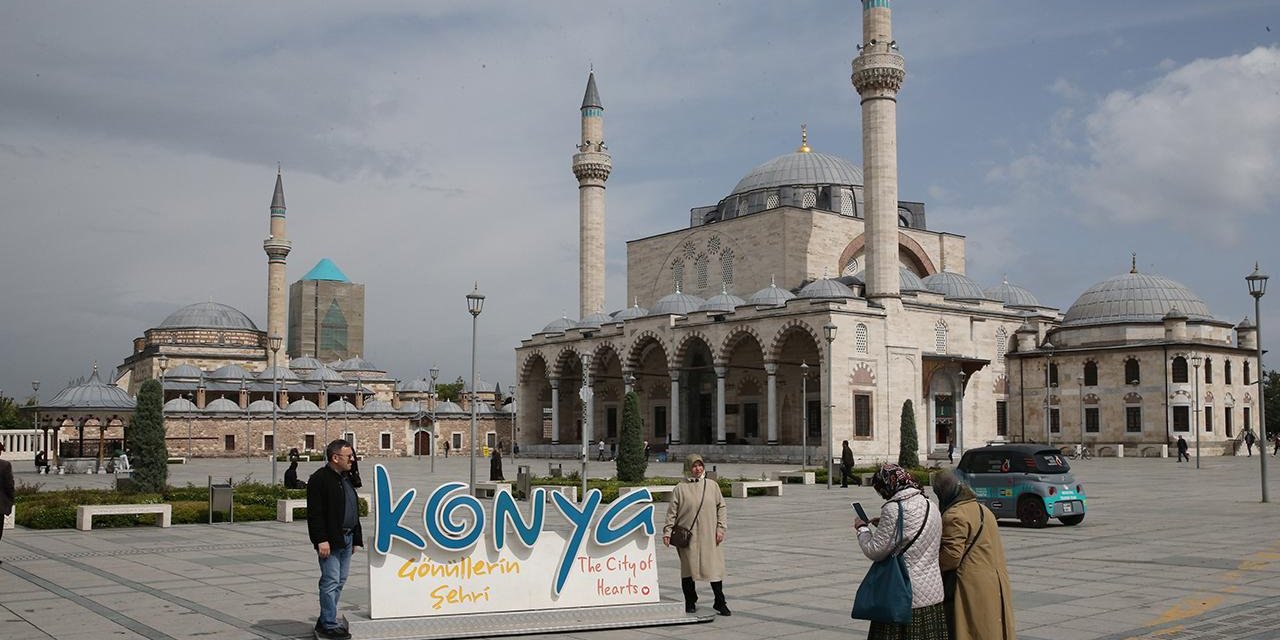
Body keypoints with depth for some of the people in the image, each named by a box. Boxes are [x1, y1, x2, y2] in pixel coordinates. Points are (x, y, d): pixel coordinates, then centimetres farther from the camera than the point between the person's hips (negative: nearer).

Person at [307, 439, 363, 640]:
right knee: (331, 581, -7)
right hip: (330, 540, -9)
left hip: (346, 539, 9)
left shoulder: (346, 478, 17)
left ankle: (324, 621, 21)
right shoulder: (319, 479, -11)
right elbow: (315, 513, -17)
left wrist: (355, 537, 17)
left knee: (340, 581, 12)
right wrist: (321, 540, -21)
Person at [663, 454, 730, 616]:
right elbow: (672, 512, 2)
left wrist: (720, 528, 2)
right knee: (688, 569, 7)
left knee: (715, 568, -3)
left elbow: (721, 507, 10)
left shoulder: (712, 486, 7)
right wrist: (667, 532, -6)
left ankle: (720, 603, 7)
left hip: (709, 536, 1)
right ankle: (690, 602, 20)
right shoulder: (680, 489, 1)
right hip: (687, 537, -1)